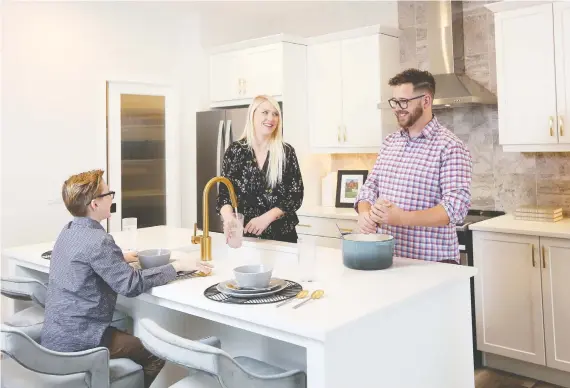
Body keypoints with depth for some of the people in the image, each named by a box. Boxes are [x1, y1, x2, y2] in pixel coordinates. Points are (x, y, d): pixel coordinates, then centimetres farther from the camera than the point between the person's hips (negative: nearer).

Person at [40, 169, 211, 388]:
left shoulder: (69, 231, 5)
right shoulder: (97, 240, -23)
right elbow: (132, 284, -24)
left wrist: (120, 258, 14)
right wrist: (176, 267, -16)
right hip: (77, 342, -9)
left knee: (133, 335, 25)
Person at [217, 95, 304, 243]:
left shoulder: (286, 152, -2)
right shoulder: (235, 150, -1)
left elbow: (296, 195, -4)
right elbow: (224, 192, -2)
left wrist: (266, 218, -18)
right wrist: (228, 217, -23)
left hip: (280, 235, 0)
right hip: (243, 234, 0)